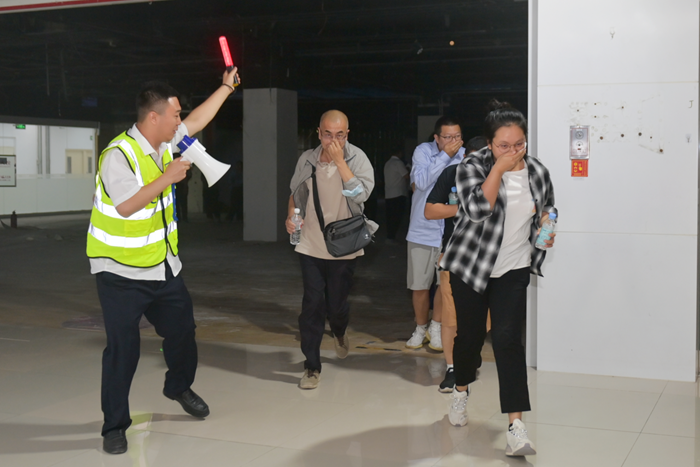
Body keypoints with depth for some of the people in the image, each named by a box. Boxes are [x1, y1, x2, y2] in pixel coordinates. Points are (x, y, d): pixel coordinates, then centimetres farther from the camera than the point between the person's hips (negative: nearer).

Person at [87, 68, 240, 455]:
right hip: (122, 272, -8)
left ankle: (179, 387, 46)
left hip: (163, 266, 8)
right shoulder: (119, 154, -21)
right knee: (123, 349, -3)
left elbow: (197, 121, 18)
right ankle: (115, 426, 11)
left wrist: (226, 87, 20)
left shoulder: (163, 144, 3)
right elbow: (126, 206, -30)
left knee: (182, 330, 18)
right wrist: (167, 178, -26)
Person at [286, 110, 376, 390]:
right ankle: (312, 366, 11)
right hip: (311, 246, 2)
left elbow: (361, 193, -23)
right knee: (312, 306, 0)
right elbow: (295, 193, 15)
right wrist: (291, 216, -2)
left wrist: (339, 160, -23)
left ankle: (339, 332, 46)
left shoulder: (356, 158, -8)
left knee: (336, 304, 9)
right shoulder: (307, 160, 0)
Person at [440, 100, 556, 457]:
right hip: (471, 265, -1)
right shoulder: (472, 168, -11)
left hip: (513, 270, 1)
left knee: (507, 338, -11)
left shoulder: (537, 171, 0)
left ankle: (516, 425, -12)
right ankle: (461, 392, 41)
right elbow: (477, 209, -28)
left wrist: (545, 227, -3)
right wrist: (499, 169, -25)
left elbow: (547, 207, 18)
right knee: (470, 334, 10)